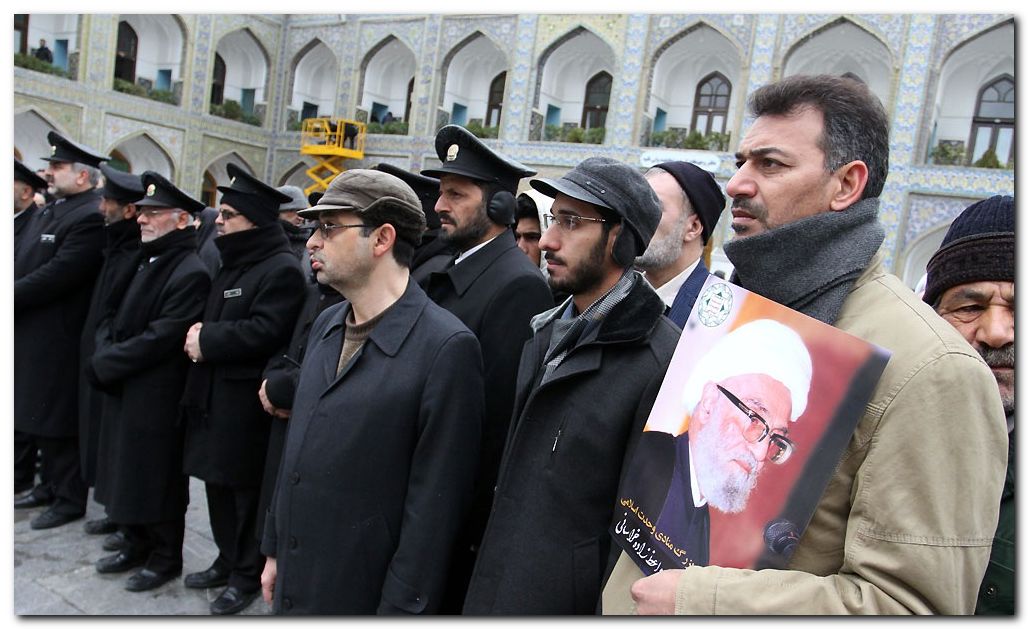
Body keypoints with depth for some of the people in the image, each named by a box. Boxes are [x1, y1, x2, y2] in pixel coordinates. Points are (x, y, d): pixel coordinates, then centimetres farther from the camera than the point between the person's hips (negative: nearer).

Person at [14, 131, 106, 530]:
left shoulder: (91, 218, -18)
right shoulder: (46, 212, 13)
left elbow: (57, 275, -23)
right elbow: (21, 261, 14)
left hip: (59, 340, -9)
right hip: (33, 335, 9)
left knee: (60, 420, 2)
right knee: (39, 416, 19)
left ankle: (71, 499, 16)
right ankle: (51, 484, 34)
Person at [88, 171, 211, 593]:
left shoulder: (191, 273, -18)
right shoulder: (142, 261, 11)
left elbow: (159, 339, -22)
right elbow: (111, 316, 13)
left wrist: (103, 364, -15)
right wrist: (106, 353, -6)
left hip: (157, 398, -9)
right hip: (120, 390, 9)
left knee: (156, 478, 5)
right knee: (125, 471, 19)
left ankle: (166, 557, 23)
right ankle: (136, 545, 37)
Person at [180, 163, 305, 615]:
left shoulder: (282, 270, -15)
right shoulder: (232, 266, 17)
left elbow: (265, 332, -25)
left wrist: (207, 340, -15)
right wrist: (199, 334, 0)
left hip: (246, 404, -9)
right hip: (214, 397, 10)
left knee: (246, 491, 3)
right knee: (219, 485, 18)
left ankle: (248, 574, 19)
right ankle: (228, 560, 35)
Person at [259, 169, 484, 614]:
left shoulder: (446, 347, -20)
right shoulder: (327, 324, 5)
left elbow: (434, 503, -19)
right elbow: (297, 446, 11)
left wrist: (400, 608, -15)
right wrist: (275, 548, 14)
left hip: (363, 594, -6)